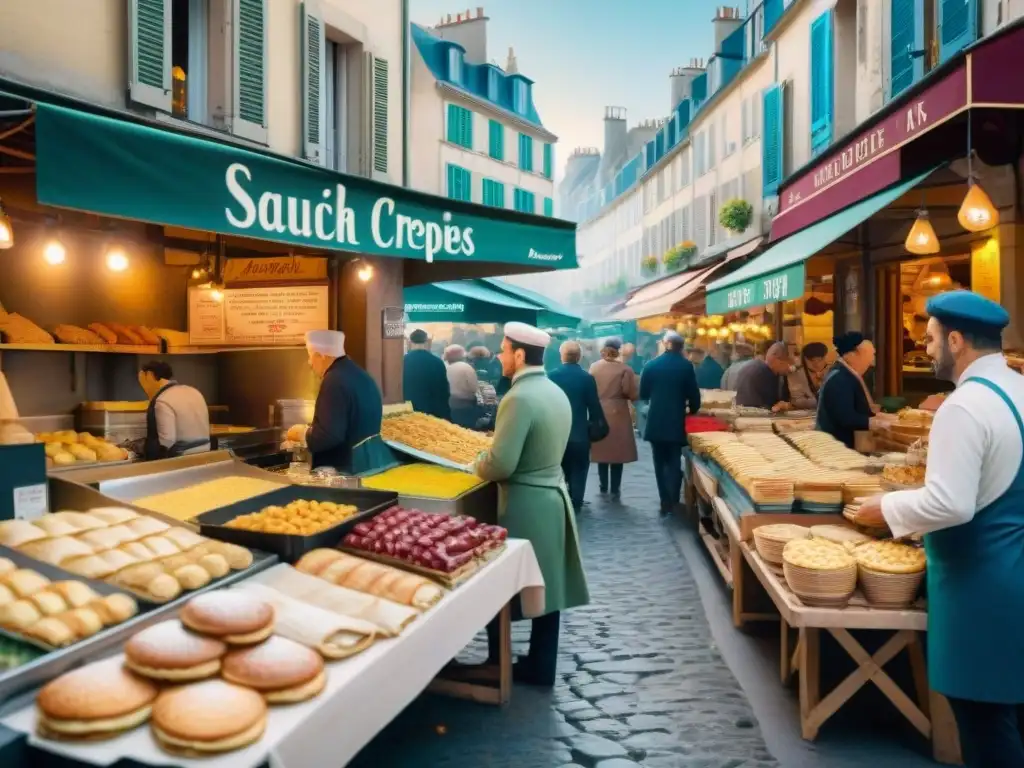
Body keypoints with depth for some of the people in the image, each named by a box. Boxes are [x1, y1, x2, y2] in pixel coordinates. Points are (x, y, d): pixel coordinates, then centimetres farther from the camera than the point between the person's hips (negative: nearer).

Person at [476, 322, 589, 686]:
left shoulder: (519, 397, -20)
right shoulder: (557, 393, 8)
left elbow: (501, 464, -23)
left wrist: (478, 466, -2)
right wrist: (489, 461, 16)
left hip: (525, 504, -9)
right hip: (552, 495, 9)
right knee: (545, 585, 15)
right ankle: (540, 666, 26)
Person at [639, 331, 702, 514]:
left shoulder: (651, 365, 0)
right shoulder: (686, 365, -5)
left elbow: (643, 394, 6)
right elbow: (694, 394, -2)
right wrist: (692, 409, 18)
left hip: (655, 422, 1)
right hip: (676, 422, -1)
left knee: (660, 463, 11)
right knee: (674, 462, 7)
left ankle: (665, 502, 12)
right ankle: (672, 502, -1)